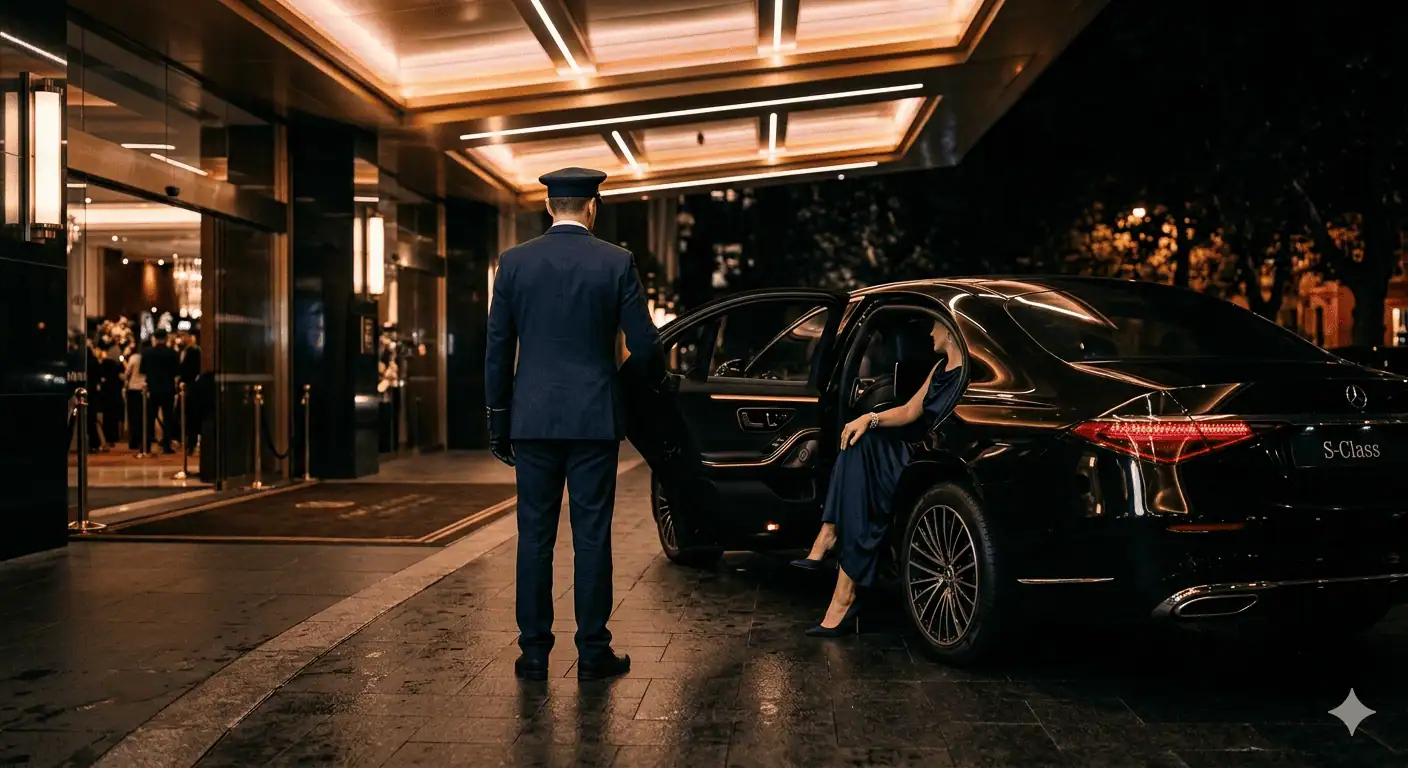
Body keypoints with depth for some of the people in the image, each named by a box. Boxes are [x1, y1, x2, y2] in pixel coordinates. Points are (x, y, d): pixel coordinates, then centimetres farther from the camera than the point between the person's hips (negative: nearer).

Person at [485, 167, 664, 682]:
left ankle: (533, 653, 12)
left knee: (534, 537, 7)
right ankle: (593, 653, 10)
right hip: (594, 418, -1)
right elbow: (643, 346, -2)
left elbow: (497, 349, 3)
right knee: (592, 537, 4)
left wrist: (498, 422, 11)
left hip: (533, 420, 2)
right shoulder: (616, 263, -3)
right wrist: (659, 376, 21)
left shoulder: (514, 262, 2)